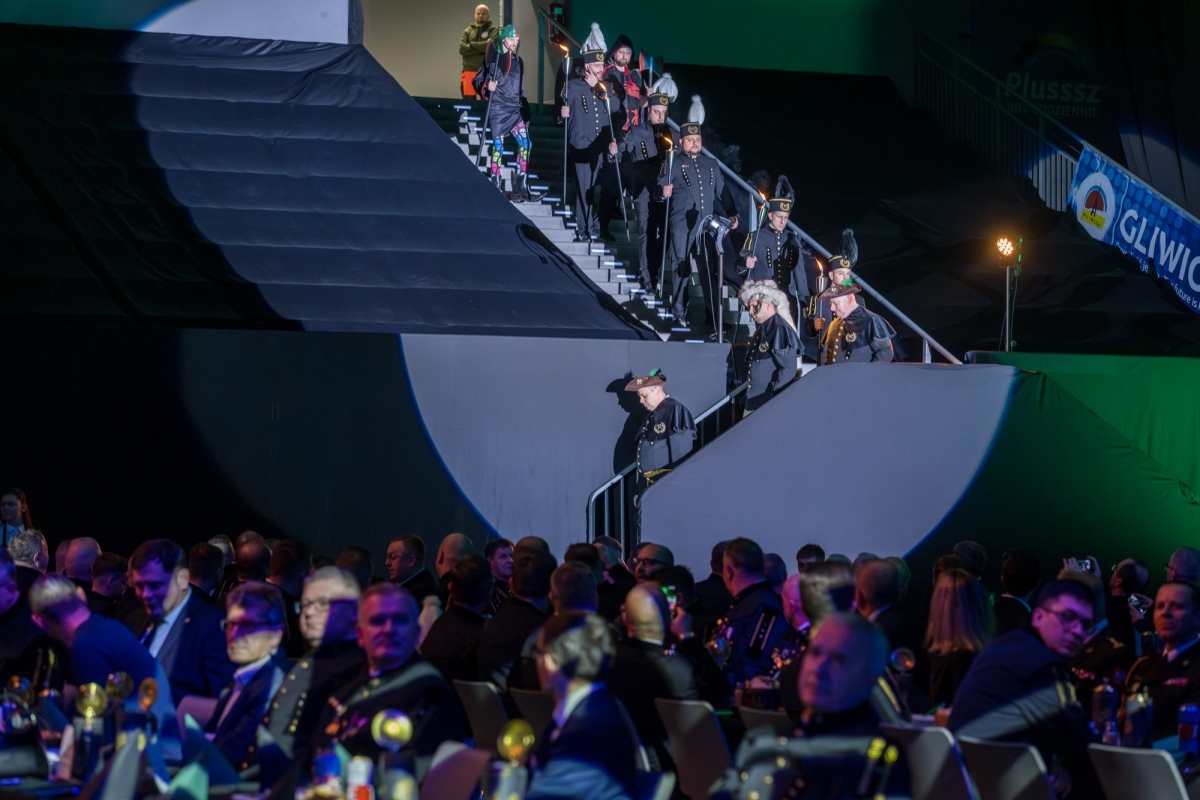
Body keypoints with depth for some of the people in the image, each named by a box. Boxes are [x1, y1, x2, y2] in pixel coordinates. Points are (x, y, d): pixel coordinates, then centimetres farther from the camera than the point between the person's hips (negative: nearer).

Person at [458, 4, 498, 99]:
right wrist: (482, 47, -9)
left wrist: (472, 44, -5)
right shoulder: (468, 31, 13)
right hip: (469, 71, 3)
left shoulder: (494, 30, 5)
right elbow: (462, 49, -2)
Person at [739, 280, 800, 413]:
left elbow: (788, 370, -19)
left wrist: (774, 402, -19)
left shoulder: (779, 330, -15)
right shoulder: (762, 329, 13)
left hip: (771, 406, -9)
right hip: (754, 402, 9)